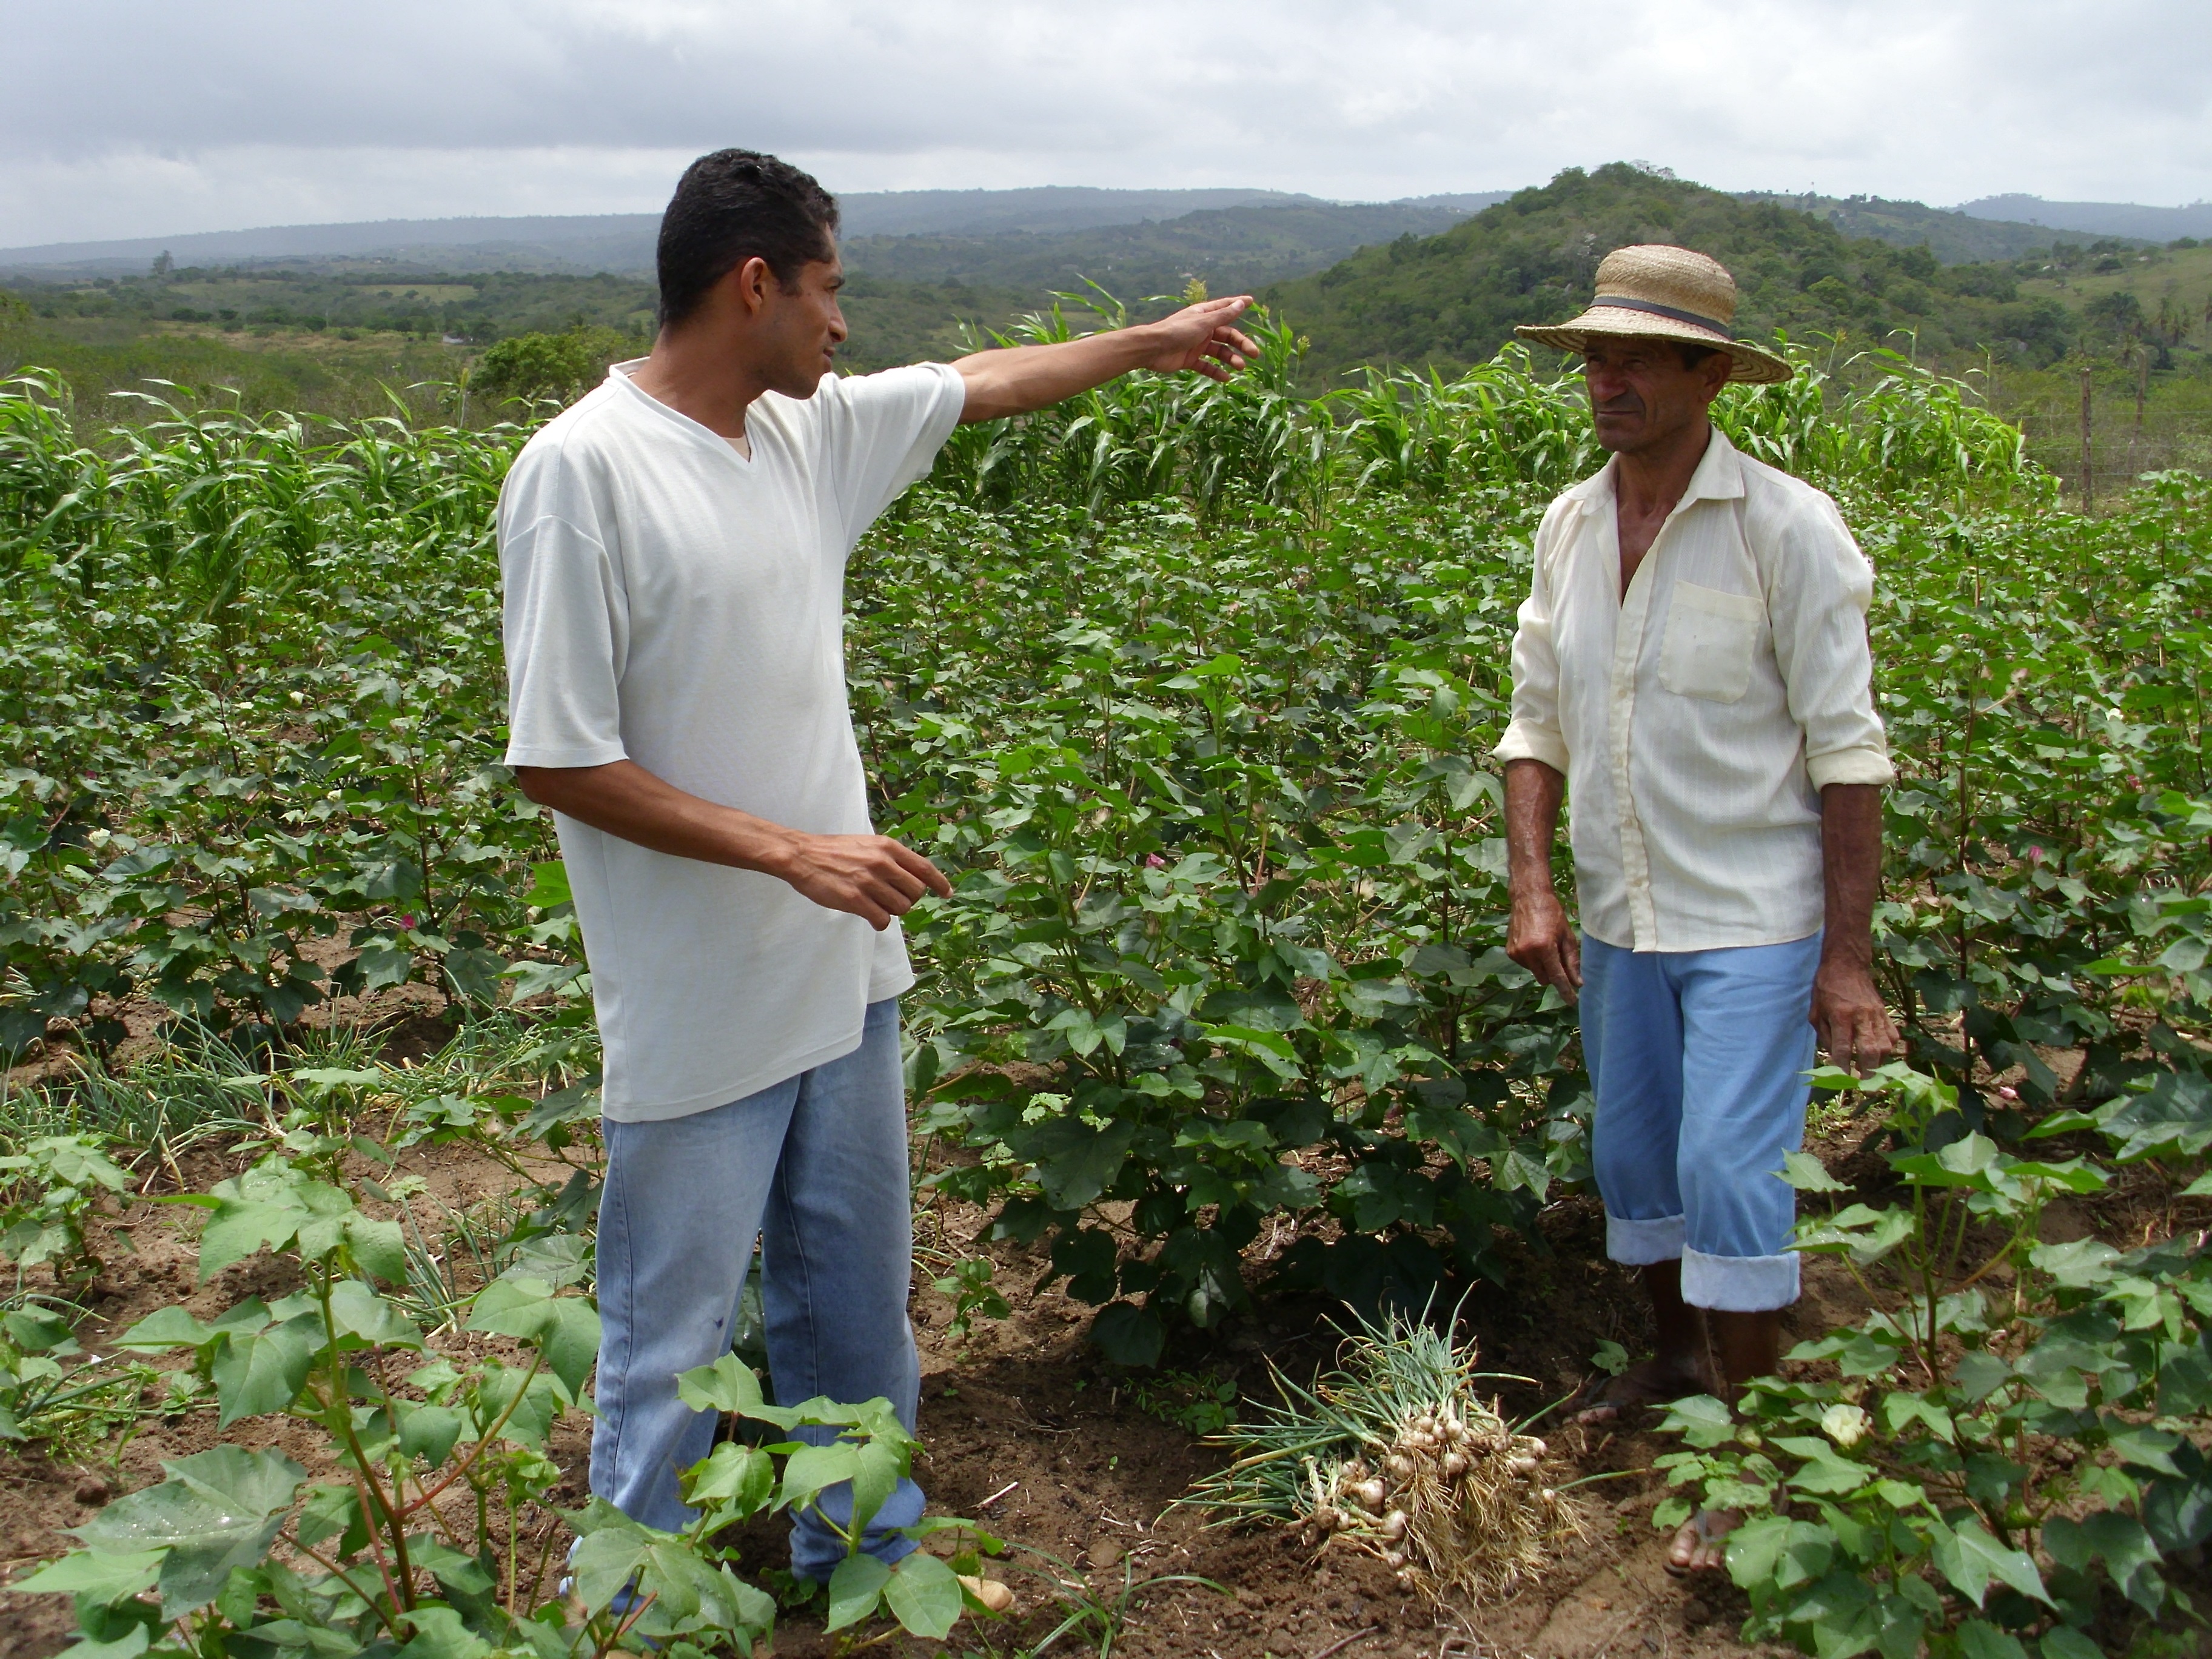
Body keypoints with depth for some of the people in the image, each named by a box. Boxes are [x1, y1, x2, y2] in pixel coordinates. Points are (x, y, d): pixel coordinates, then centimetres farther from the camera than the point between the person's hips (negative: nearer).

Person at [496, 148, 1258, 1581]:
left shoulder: (811, 429, 6)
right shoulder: (582, 471, -17)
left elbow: (984, 383, 24)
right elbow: (558, 762, -19)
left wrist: (1152, 342, 34)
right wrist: (792, 850, -22)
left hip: (843, 979, 8)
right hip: (702, 1016, -8)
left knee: (858, 1301, 21)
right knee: (673, 1348, 3)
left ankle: (868, 1565, 40)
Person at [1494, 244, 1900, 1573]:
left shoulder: (1787, 528, -13)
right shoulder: (1570, 527, 4)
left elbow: (1846, 752, -12)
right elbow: (1537, 723, 10)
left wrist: (1849, 957, -14)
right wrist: (1531, 886, -2)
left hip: (1751, 918, -6)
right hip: (1619, 917, 6)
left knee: (1730, 1171, -8)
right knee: (1632, 1154, 16)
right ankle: (1676, 1355, 40)